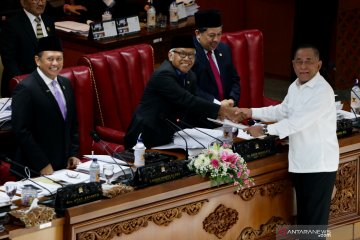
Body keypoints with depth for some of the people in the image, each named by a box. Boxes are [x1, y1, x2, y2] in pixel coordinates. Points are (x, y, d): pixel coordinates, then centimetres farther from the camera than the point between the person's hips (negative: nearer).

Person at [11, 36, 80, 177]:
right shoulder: (25, 89, -14)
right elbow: (21, 131, -17)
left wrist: (73, 154, 8)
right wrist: (42, 165, -17)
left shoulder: (65, 84, 9)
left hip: (63, 166, 7)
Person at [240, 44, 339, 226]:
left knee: (315, 219, -4)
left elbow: (298, 121, -25)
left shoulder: (323, 91, -20)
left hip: (319, 165, -8)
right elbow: (282, 111, 23)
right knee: (303, 216, 17)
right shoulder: (294, 87, 8)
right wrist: (251, 112, 15)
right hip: (299, 163, 8)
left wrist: (265, 130, -20)